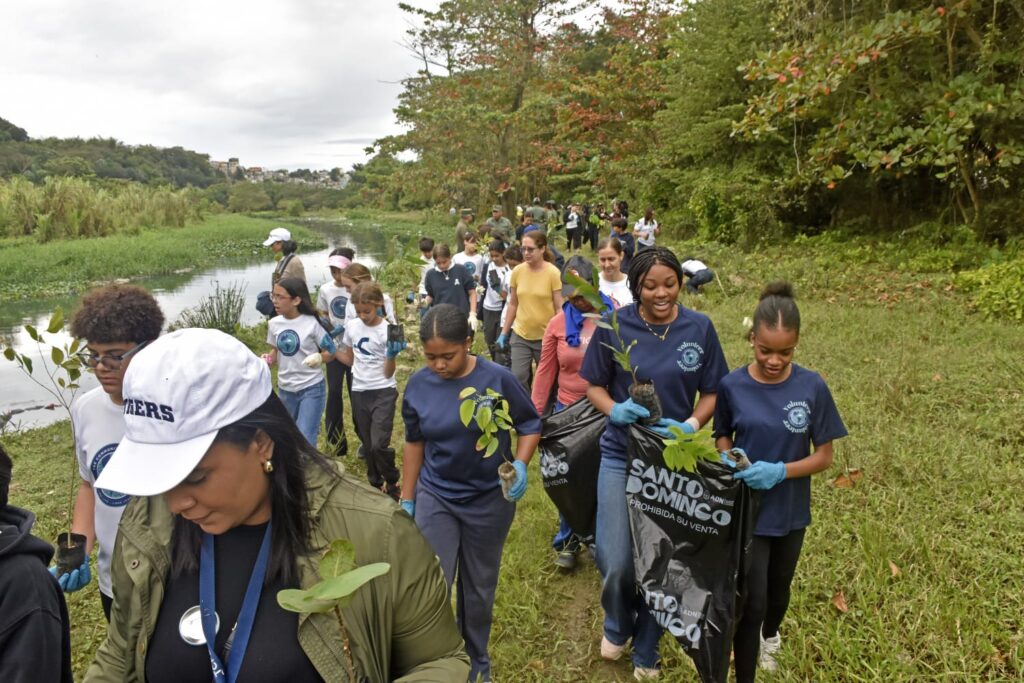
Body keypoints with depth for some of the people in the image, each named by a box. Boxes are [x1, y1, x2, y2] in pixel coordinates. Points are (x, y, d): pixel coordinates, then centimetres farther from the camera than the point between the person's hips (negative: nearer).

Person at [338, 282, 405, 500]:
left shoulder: (387, 331, -13)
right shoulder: (351, 327, 0)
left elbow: (388, 373, -13)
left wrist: (391, 355, -31)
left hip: (383, 392, -5)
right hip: (359, 392, 5)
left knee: (379, 444, -15)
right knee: (368, 444, 13)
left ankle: (392, 483, 10)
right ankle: (376, 484, 32)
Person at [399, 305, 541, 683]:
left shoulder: (497, 379, -17)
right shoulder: (418, 385, -9)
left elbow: (530, 424, -5)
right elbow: (414, 442, 4)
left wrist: (520, 464, -23)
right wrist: (407, 499, 8)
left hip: (490, 499, -1)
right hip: (435, 498, 1)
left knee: (479, 588, 16)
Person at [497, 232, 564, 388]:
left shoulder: (553, 273, -11)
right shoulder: (517, 271, 0)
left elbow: (560, 308, -10)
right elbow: (513, 304, 8)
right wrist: (504, 332, 9)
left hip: (546, 337, -3)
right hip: (520, 335, 3)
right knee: (518, 379, 1)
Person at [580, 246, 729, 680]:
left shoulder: (699, 328, -6)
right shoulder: (615, 326, -9)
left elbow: (712, 393, 0)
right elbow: (593, 386, -1)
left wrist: (692, 424, -19)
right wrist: (614, 409, -22)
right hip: (622, 455, -1)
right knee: (616, 563, -2)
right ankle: (617, 626, 34)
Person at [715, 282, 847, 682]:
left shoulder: (812, 387, -15)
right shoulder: (732, 385, -14)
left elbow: (824, 456, -10)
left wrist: (780, 471, -26)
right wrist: (729, 461, -20)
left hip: (791, 511, 2)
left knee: (778, 587, 26)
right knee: (751, 601, 1)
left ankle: (771, 635, 57)